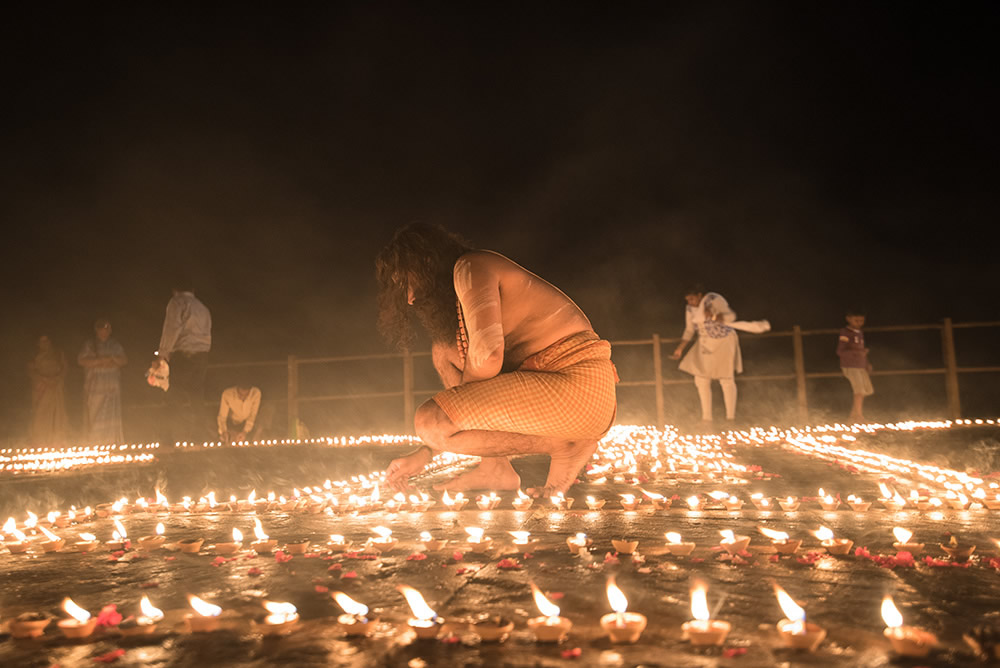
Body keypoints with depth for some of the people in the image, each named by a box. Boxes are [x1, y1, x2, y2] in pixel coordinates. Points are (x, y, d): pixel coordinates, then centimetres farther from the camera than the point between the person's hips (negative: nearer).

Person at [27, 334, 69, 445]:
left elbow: (63, 369, 7)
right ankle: (39, 442, -7)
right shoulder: (36, 356, 11)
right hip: (41, 389, 0)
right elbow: (31, 371, 2)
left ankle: (55, 442, -3)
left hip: (57, 388, 0)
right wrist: (45, 379, -12)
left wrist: (55, 379, -10)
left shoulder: (59, 354, 11)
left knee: (57, 413, -6)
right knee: (40, 413, -9)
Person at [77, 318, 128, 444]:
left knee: (112, 415, -4)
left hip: (112, 386, 2)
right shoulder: (89, 344, 7)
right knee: (94, 416, -6)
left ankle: (112, 444, -4)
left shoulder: (115, 345, 15)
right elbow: (81, 360, -6)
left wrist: (111, 359, -10)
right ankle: (94, 446, -5)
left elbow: (125, 360, 7)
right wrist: (101, 360, -12)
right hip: (94, 386, -2)